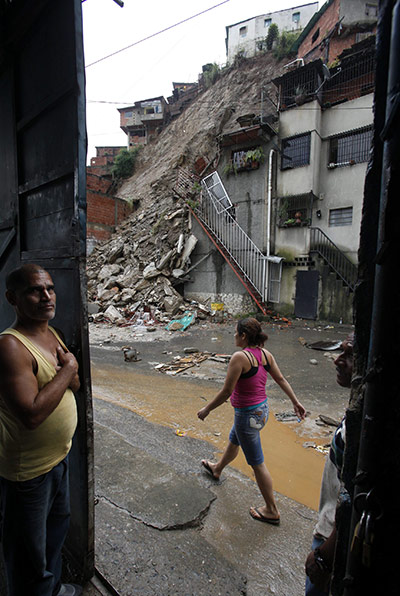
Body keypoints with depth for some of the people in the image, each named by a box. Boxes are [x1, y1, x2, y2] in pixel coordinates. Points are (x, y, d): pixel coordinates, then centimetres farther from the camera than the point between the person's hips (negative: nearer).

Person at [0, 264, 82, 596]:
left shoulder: (52, 335, 0)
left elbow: (75, 386, 6)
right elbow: (32, 413, -35)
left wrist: (69, 372, -15)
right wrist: (67, 369, -24)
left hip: (59, 456, 9)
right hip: (28, 469, -9)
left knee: (58, 525, 30)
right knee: (29, 553, 16)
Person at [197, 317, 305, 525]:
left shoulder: (240, 357, -27)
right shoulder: (265, 354, -3)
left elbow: (226, 391, -24)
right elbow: (281, 379, 4)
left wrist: (206, 409, -11)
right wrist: (296, 402, 14)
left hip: (247, 414, -9)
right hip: (262, 409, 9)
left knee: (257, 463, 10)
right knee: (233, 441, 32)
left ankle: (271, 510, 29)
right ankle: (217, 469, 58)